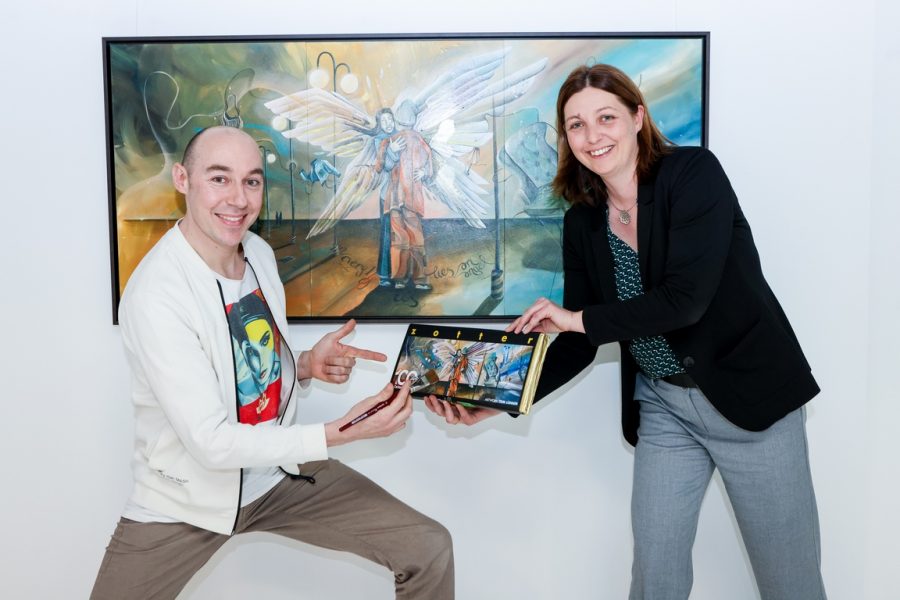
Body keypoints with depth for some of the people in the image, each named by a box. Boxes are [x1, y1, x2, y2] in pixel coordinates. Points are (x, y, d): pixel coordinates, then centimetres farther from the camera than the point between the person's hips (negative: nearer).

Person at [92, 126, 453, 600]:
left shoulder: (260, 253, -3)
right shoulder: (156, 294, -25)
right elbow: (211, 443, -26)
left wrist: (306, 365, -9)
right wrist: (343, 432, -28)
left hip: (280, 470, 5)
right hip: (185, 503, -5)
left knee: (429, 550, -3)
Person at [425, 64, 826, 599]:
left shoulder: (694, 173, -14)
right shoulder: (583, 222, 1)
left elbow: (686, 298, -24)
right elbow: (579, 346, 4)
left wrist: (580, 317, -15)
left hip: (749, 393, -4)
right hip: (662, 405, 4)